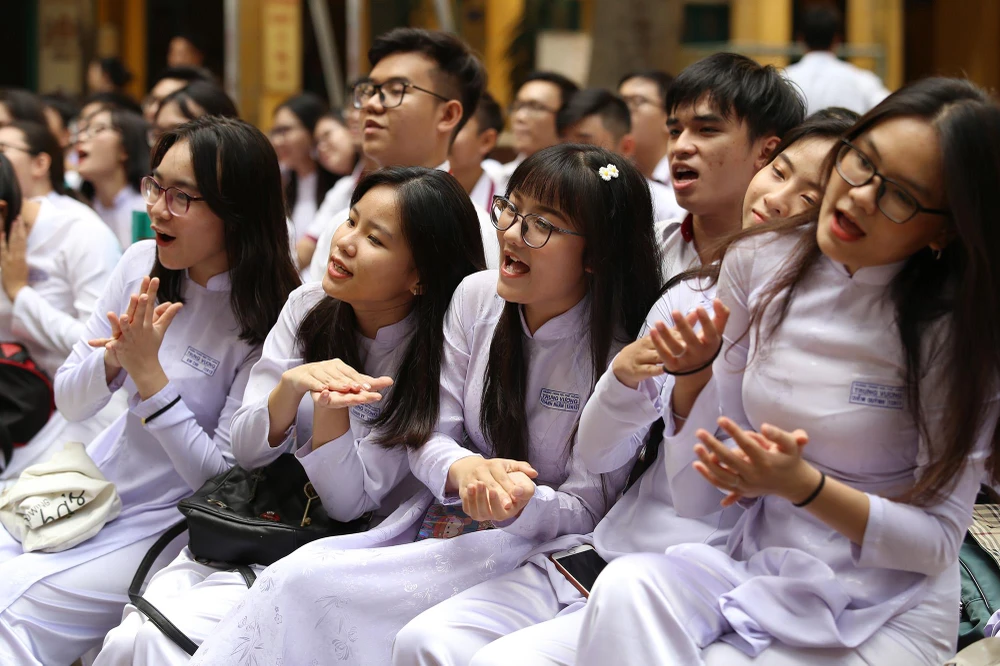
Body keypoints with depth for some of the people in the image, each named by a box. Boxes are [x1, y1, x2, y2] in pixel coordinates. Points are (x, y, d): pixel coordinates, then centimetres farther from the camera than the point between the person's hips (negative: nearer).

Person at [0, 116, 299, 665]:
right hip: (100, 486, 6)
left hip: (172, 518, -6)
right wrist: (113, 358, -18)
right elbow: (69, 403, 4)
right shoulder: (141, 265, -3)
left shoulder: (270, 322, -19)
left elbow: (224, 478, -17)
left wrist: (149, 374, -24)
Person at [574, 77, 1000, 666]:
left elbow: (939, 539, -11)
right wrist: (692, 371, -10)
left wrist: (802, 485, -24)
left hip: (883, 616, -4)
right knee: (626, 588, -28)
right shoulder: (761, 263, 0)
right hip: (759, 567, 4)